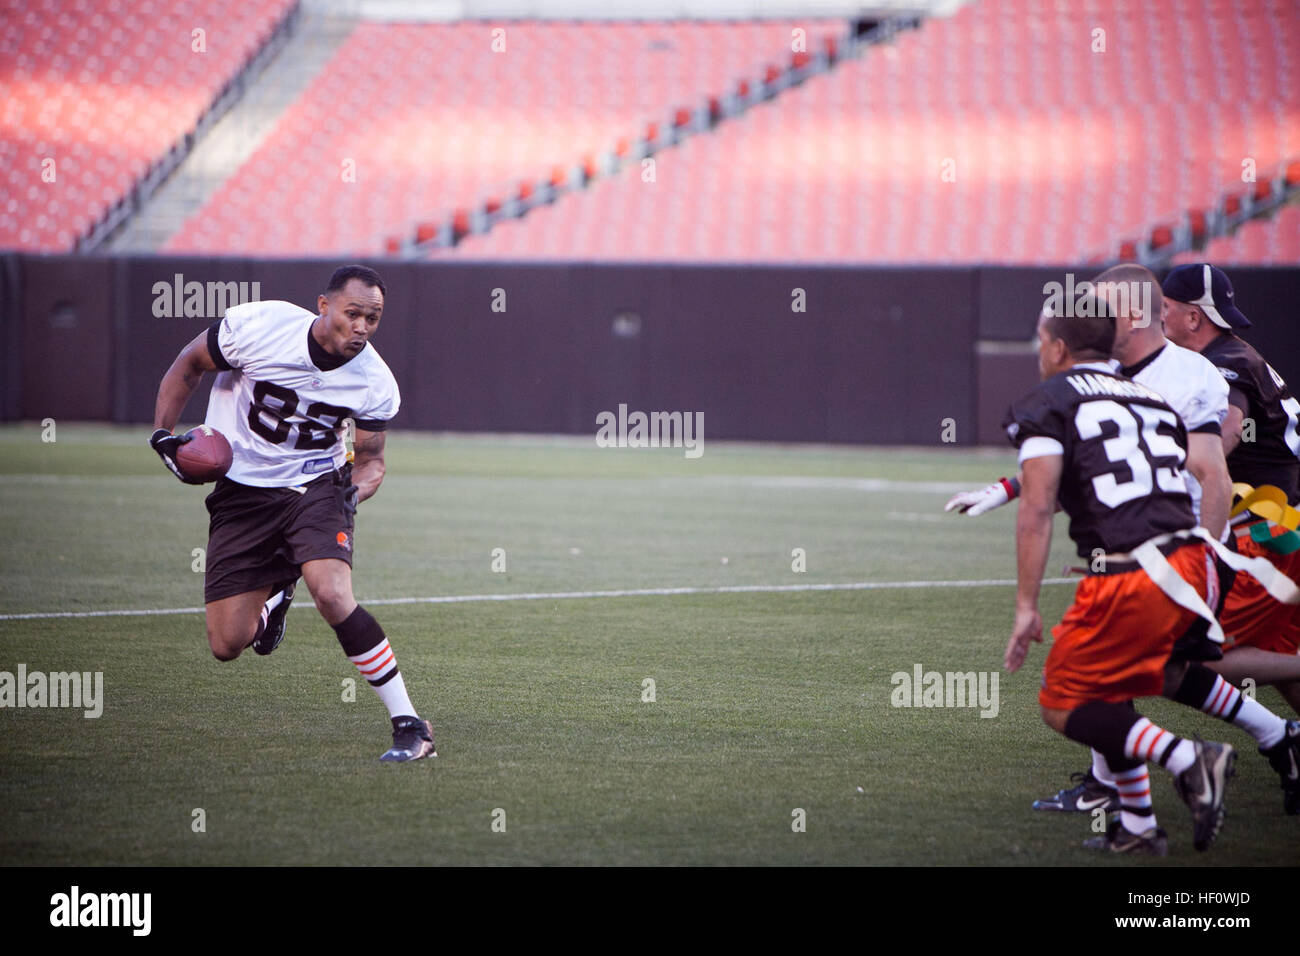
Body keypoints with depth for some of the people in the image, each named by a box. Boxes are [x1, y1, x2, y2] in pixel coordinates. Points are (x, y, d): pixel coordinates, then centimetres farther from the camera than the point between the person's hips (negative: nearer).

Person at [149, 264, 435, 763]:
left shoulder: (375, 384, -13)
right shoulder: (257, 326, -19)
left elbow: (370, 458, 4)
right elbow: (187, 367, -1)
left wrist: (355, 492, -18)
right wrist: (163, 435, -10)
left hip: (315, 487, -1)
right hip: (241, 492, 1)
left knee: (332, 594, -29)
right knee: (227, 645, -3)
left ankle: (410, 726, -21)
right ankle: (276, 592, 35)